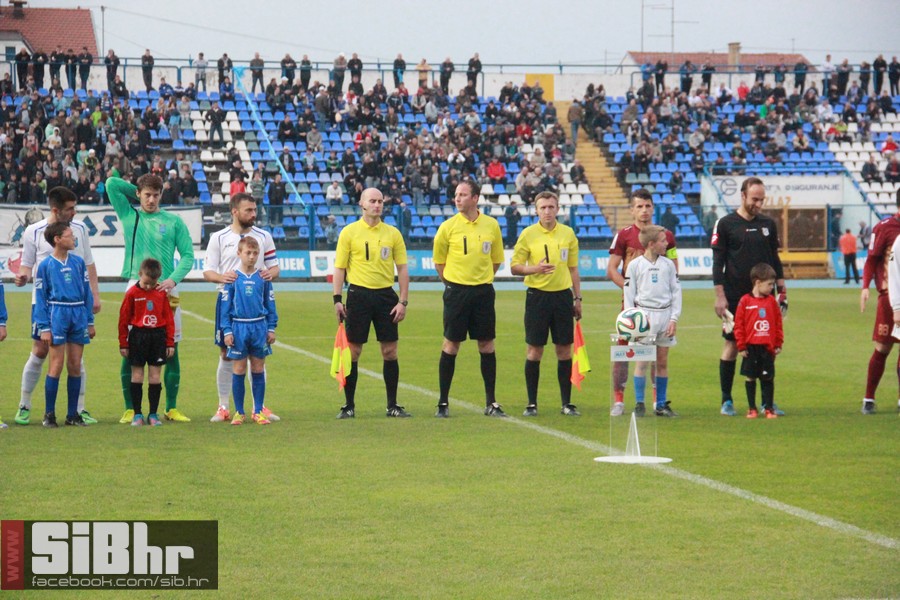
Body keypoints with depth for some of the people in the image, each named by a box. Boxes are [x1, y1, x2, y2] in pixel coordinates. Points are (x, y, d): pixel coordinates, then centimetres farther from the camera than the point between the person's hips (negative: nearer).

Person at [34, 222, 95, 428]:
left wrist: (90, 322, 11)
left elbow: (87, 293, 14)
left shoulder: (78, 262, 9)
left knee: (75, 366, 6)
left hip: (78, 315, 4)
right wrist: (44, 328, -6)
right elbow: (40, 298, 0)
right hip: (57, 314, -4)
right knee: (56, 366, -5)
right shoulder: (45, 265, -1)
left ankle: (73, 414, 13)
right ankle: (49, 414, 3)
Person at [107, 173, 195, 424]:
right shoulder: (129, 215, 10)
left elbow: (188, 255, 4)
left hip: (166, 291, 0)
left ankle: (171, 408, 10)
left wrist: (173, 279, -11)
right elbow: (111, 184, 5)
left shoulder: (173, 221, 8)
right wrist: (137, 193, 12)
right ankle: (130, 409, 2)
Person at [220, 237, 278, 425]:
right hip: (239, 327, -1)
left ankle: (258, 411, 13)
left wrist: (271, 328, 4)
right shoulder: (233, 278, -1)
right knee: (239, 370, 3)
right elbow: (225, 305, 1)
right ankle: (239, 412, 11)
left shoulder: (263, 278, 3)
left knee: (258, 370, 6)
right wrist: (227, 330, -5)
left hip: (259, 327, 1)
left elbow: (270, 304, 9)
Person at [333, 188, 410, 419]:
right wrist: (337, 300, -7)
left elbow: (402, 269, 8)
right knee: (353, 351, 0)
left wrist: (403, 301, 0)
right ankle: (349, 405, 8)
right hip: (359, 294, -2)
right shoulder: (349, 232, 1)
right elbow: (340, 268, 1)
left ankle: (392, 406, 9)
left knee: (390, 351, 2)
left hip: (386, 295, 2)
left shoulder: (392, 233, 7)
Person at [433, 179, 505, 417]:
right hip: (456, 290, -2)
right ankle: (443, 403, 6)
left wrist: (482, 278, 9)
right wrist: (454, 282, 5)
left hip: (483, 291, 2)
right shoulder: (448, 227, -3)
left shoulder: (491, 225, 3)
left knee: (487, 345, 4)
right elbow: (439, 262, 7)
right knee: (451, 345, -1)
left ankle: (491, 403, 11)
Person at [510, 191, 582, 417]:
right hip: (537, 295, -2)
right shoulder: (528, 234, -1)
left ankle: (566, 403, 10)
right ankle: (531, 403, 7)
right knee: (534, 350, -1)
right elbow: (515, 266, 1)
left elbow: (573, 269, 13)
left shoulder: (568, 234, 7)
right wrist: (535, 269, -18)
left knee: (564, 350, 3)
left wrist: (577, 298, 10)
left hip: (562, 295, 2)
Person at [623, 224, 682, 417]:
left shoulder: (668, 264, 7)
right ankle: (639, 404, 1)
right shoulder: (635, 265, 0)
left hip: (665, 315, 3)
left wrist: (674, 318, 1)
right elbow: (628, 294, 1)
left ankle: (661, 404, 11)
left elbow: (676, 291, 9)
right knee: (642, 361, -4)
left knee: (662, 361, 6)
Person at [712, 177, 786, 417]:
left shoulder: (768, 224, 10)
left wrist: (782, 289, 11)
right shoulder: (726, 224, -2)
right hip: (735, 296, -4)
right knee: (732, 344, -1)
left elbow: (774, 259, 17)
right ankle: (726, 400, 8)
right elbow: (718, 263, -2)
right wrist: (720, 296, -8)